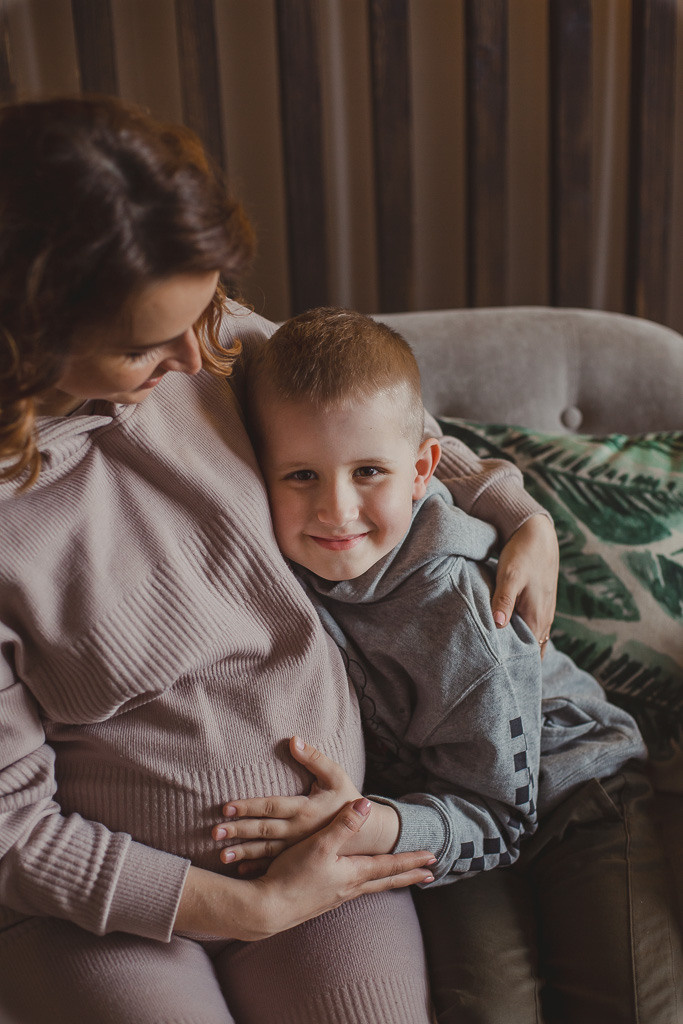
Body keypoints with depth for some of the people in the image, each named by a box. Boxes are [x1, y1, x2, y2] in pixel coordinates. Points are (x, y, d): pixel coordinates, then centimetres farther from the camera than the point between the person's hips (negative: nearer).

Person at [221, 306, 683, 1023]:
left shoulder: (459, 610, -32)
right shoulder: (286, 558, -20)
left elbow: (494, 818, -26)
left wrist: (373, 828, -42)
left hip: (564, 785, -2)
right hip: (409, 787, 3)